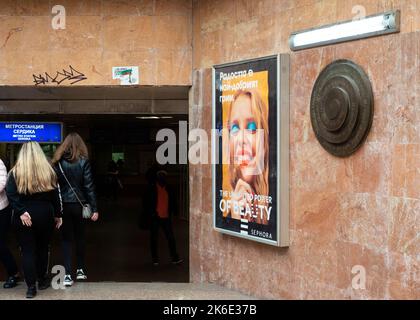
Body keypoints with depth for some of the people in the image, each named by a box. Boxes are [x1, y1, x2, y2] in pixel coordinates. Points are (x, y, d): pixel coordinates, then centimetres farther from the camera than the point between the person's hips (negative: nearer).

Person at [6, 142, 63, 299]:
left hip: (24, 217, -2)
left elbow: (11, 194, -15)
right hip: (44, 215, 2)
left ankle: (31, 286, 0)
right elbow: (55, 194, 3)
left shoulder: (16, 172, -3)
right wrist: (58, 215, 8)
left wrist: (21, 212, -19)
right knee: (43, 248, 17)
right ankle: (42, 280, 27)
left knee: (28, 251, 2)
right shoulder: (48, 170, 2)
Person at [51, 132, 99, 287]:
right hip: (79, 204, 0)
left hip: (63, 205, 0)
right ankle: (80, 270, 25)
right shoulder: (83, 161, -5)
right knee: (80, 237, 17)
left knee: (66, 239, 6)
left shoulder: (58, 162, -1)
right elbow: (89, 186, -7)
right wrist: (94, 209, -5)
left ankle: (68, 274, -2)